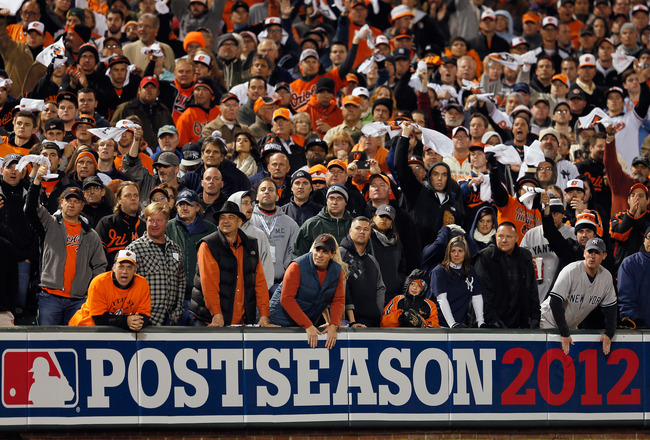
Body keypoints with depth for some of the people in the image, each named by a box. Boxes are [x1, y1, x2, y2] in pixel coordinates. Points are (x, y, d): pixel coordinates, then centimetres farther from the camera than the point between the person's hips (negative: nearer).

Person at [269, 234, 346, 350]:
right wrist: (308, 326, -26)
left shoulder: (337, 271, -3)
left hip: (311, 323, 5)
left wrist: (334, 325, -18)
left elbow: (338, 301, 0)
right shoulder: (298, 266, -19)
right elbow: (286, 299, -22)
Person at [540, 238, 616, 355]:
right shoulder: (571, 271, -25)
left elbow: (610, 308, 4)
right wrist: (564, 334, -31)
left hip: (572, 327, 6)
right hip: (550, 322, -6)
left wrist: (609, 334, -10)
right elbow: (555, 302, -28)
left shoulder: (606, 276, -6)